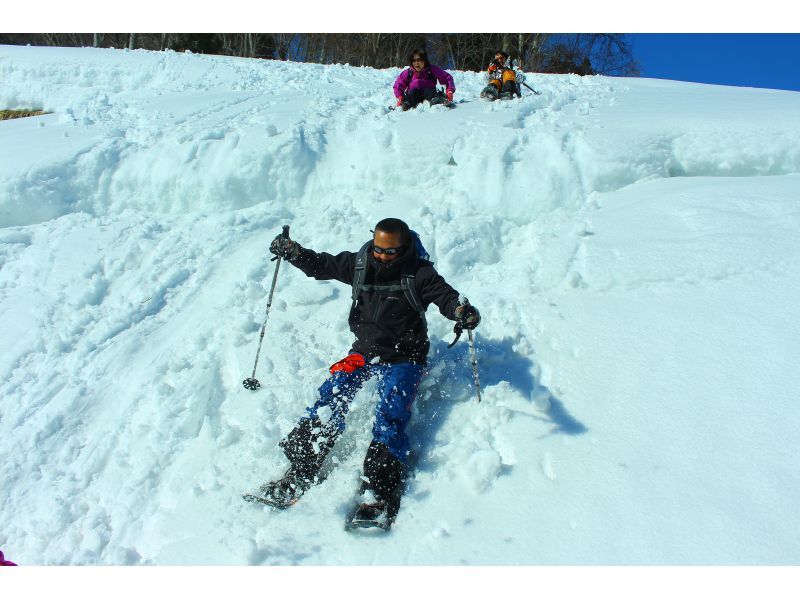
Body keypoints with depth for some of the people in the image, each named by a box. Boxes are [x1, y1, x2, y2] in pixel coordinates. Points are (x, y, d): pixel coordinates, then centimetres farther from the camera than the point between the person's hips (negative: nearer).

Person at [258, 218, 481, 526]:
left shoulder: (419, 273, -11)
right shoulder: (359, 263, 0)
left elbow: (446, 296, -16)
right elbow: (321, 266, 10)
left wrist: (463, 312, -39)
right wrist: (291, 250, -4)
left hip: (403, 358, -3)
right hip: (363, 351, 4)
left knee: (390, 415, -23)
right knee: (331, 396, -17)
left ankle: (379, 492, -26)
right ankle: (299, 472, -17)